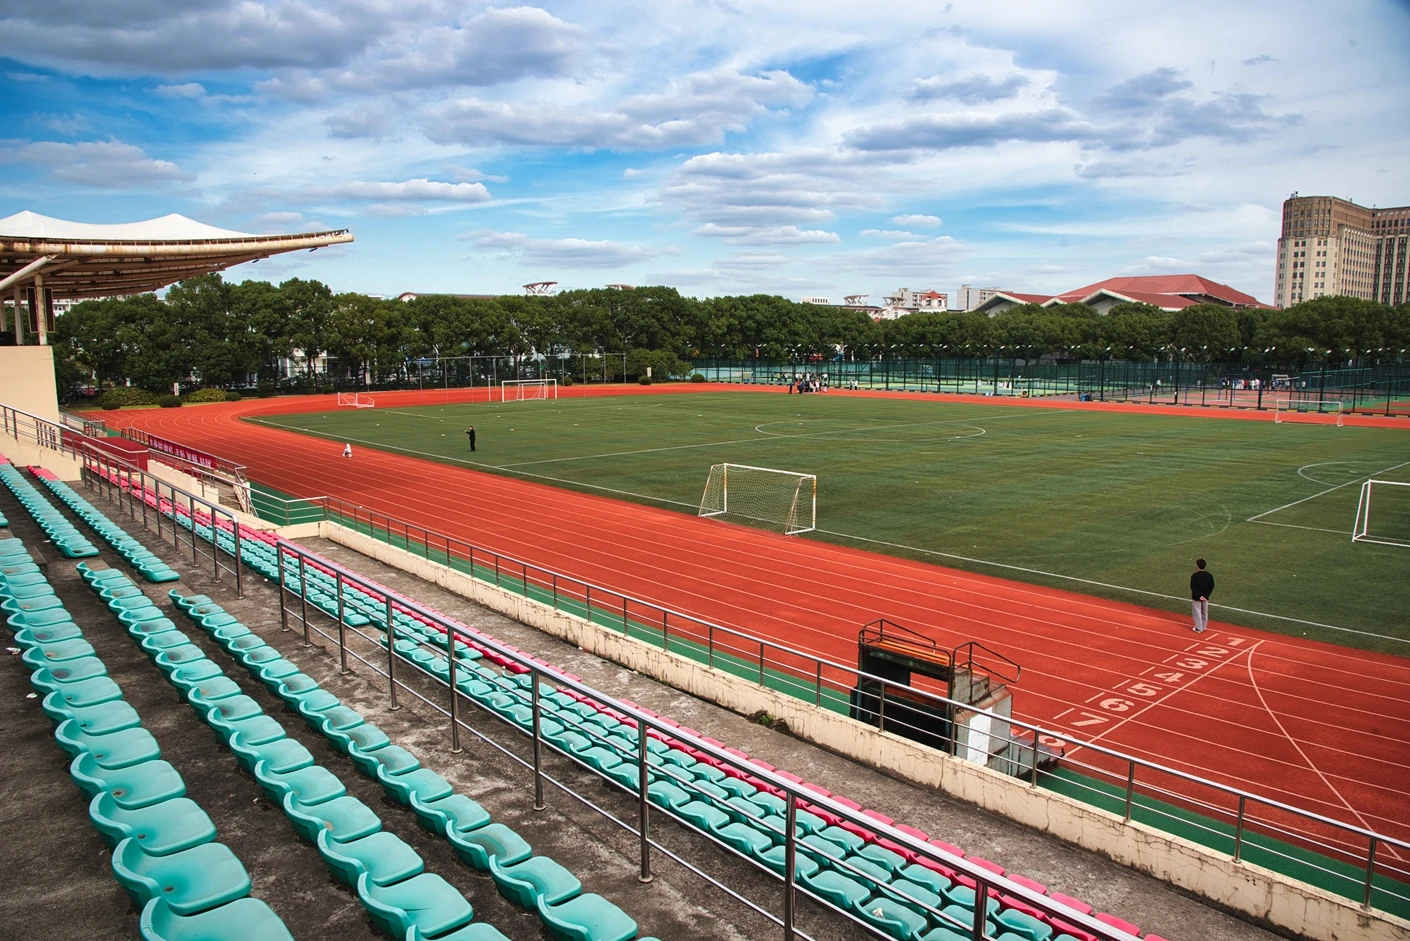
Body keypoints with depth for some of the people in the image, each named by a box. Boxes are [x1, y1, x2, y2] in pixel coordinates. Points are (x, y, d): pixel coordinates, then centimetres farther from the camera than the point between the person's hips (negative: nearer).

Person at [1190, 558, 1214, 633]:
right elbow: (1211, 586, -2)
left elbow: (1193, 587, -19)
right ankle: (1203, 627, 30)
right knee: (1204, 612, 18)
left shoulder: (1194, 576, -18)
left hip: (1196, 598, -5)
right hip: (1205, 597, 5)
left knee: (1197, 613, 5)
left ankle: (1199, 629, 10)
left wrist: (1199, 596, -14)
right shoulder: (1209, 575, -4)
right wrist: (1206, 595, -3)